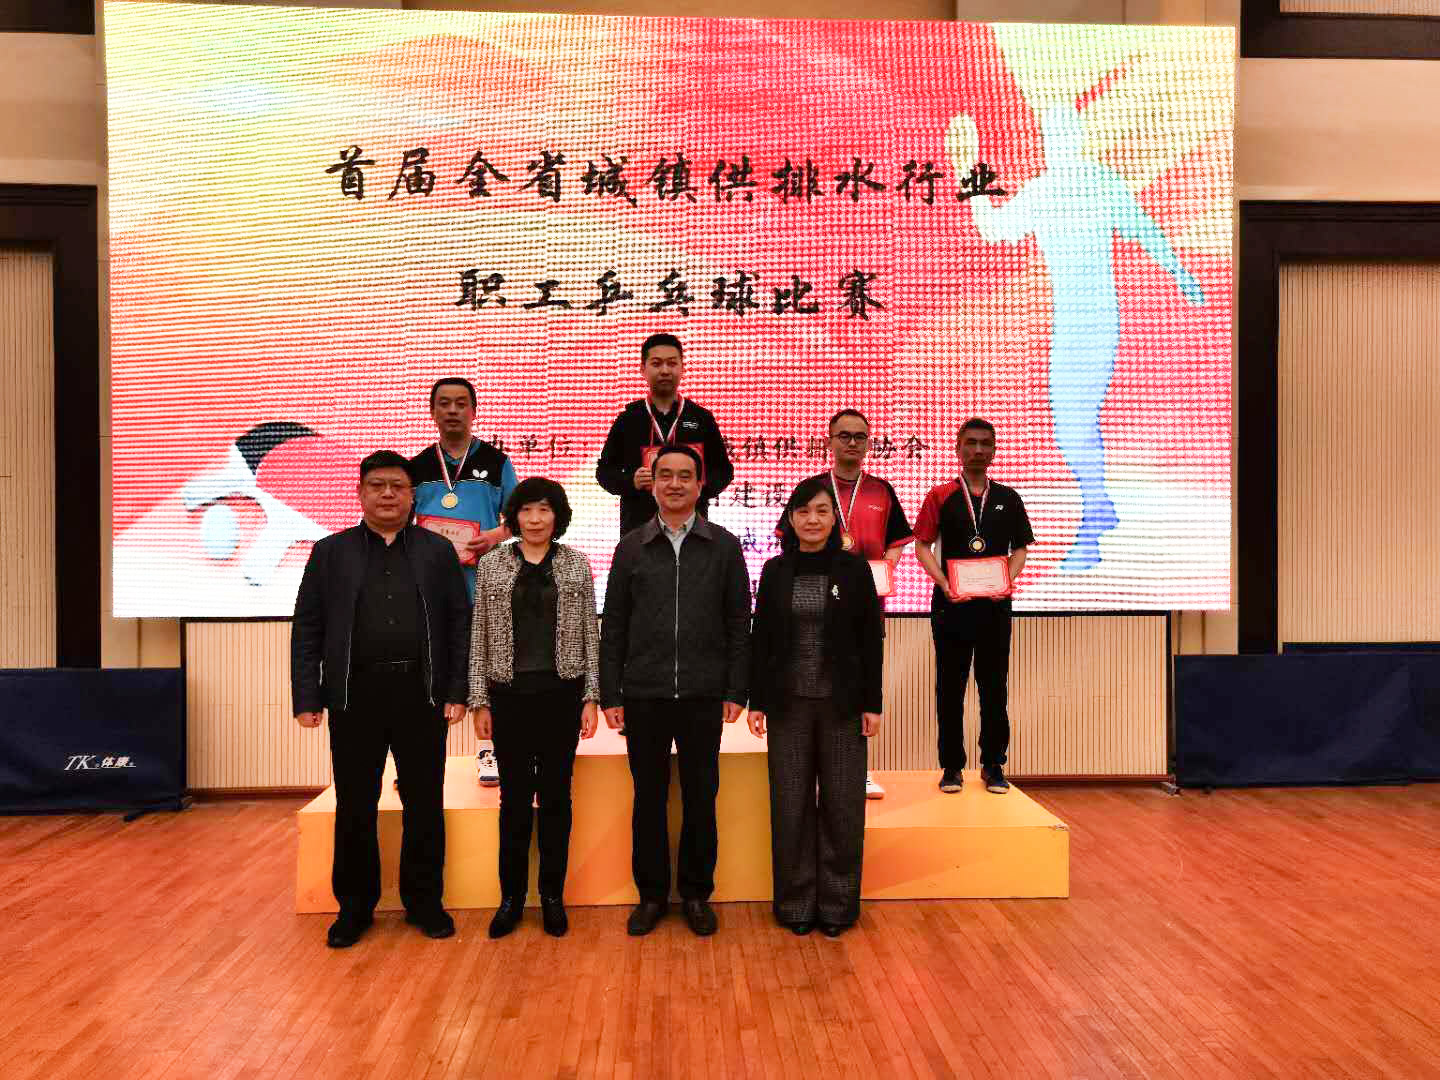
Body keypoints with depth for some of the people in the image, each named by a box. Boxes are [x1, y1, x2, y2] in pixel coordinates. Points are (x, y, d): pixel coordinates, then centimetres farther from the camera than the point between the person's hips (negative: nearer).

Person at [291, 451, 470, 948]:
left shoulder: (438, 551, 8)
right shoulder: (331, 552, 8)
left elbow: (460, 624, 4)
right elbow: (307, 630, 4)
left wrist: (457, 692, -3)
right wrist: (307, 699, -3)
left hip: (421, 696, 0)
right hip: (355, 697, 0)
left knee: (425, 805, 7)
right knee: (354, 808, 8)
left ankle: (424, 901, 22)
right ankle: (355, 906, 23)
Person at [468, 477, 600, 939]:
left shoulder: (576, 564, 3)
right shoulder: (492, 565, 4)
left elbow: (590, 634, 3)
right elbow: (479, 637, 4)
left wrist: (591, 697, -2)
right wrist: (480, 701, 0)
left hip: (561, 693, 0)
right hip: (510, 693, 0)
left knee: (555, 795, 7)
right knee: (514, 797, 6)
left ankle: (553, 895, 20)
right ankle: (511, 895, 20)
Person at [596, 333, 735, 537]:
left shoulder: (701, 418, 7)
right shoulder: (628, 418, 7)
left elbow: (723, 470, 12)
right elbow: (604, 470, 11)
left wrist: (703, 487, -9)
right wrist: (630, 482, -10)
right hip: (638, 526, 0)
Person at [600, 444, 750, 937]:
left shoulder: (723, 546, 4)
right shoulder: (631, 547, 6)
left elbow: (738, 624, 3)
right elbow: (613, 627, 6)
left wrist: (736, 691, -3)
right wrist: (610, 695, 2)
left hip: (703, 696, 0)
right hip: (644, 695, 1)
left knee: (700, 799, 8)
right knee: (649, 799, 9)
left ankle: (696, 893, 23)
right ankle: (652, 894, 23)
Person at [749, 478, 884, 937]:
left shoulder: (854, 568, 0)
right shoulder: (775, 571, 3)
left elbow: (872, 640, 1)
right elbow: (761, 639, 5)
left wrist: (872, 703, -3)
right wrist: (757, 701, 1)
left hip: (841, 705, -1)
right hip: (789, 704, 1)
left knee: (842, 806, 5)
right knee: (790, 806, 6)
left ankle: (837, 906, 20)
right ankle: (796, 904, 20)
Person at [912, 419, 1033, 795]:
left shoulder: (1008, 498, 9)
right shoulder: (940, 496, 3)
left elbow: (1020, 548, 12)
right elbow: (922, 546, 0)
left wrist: (1008, 581, -7)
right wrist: (945, 583, -13)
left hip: (994, 604, 2)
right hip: (952, 603, -2)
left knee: (994, 686, 6)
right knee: (950, 687, 4)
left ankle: (993, 765, 16)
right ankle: (951, 767, 12)